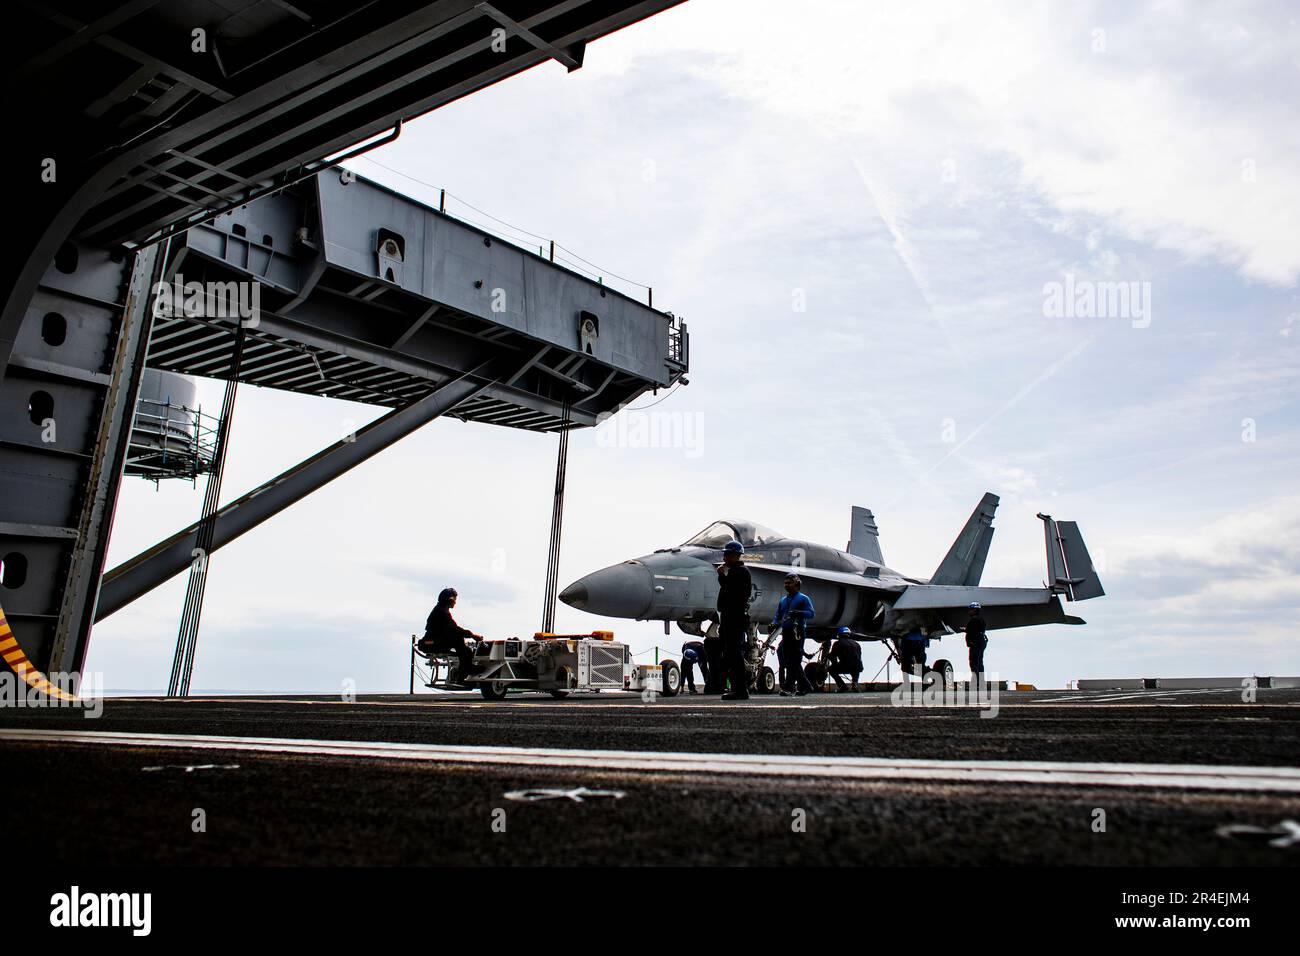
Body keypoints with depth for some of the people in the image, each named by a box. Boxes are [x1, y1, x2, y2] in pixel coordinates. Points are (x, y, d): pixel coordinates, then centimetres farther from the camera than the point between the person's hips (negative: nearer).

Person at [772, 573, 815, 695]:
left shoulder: (803, 598, 1)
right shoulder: (783, 600, 21)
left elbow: (811, 613, -8)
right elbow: (777, 615, 20)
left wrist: (798, 613, -24)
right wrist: (774, 624, -1)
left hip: (798, 633, -7)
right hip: (786, 633, 7)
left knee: (794, 661, -11)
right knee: (788, 661, 7)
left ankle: (788, 687, -14)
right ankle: (805, 686, 16)